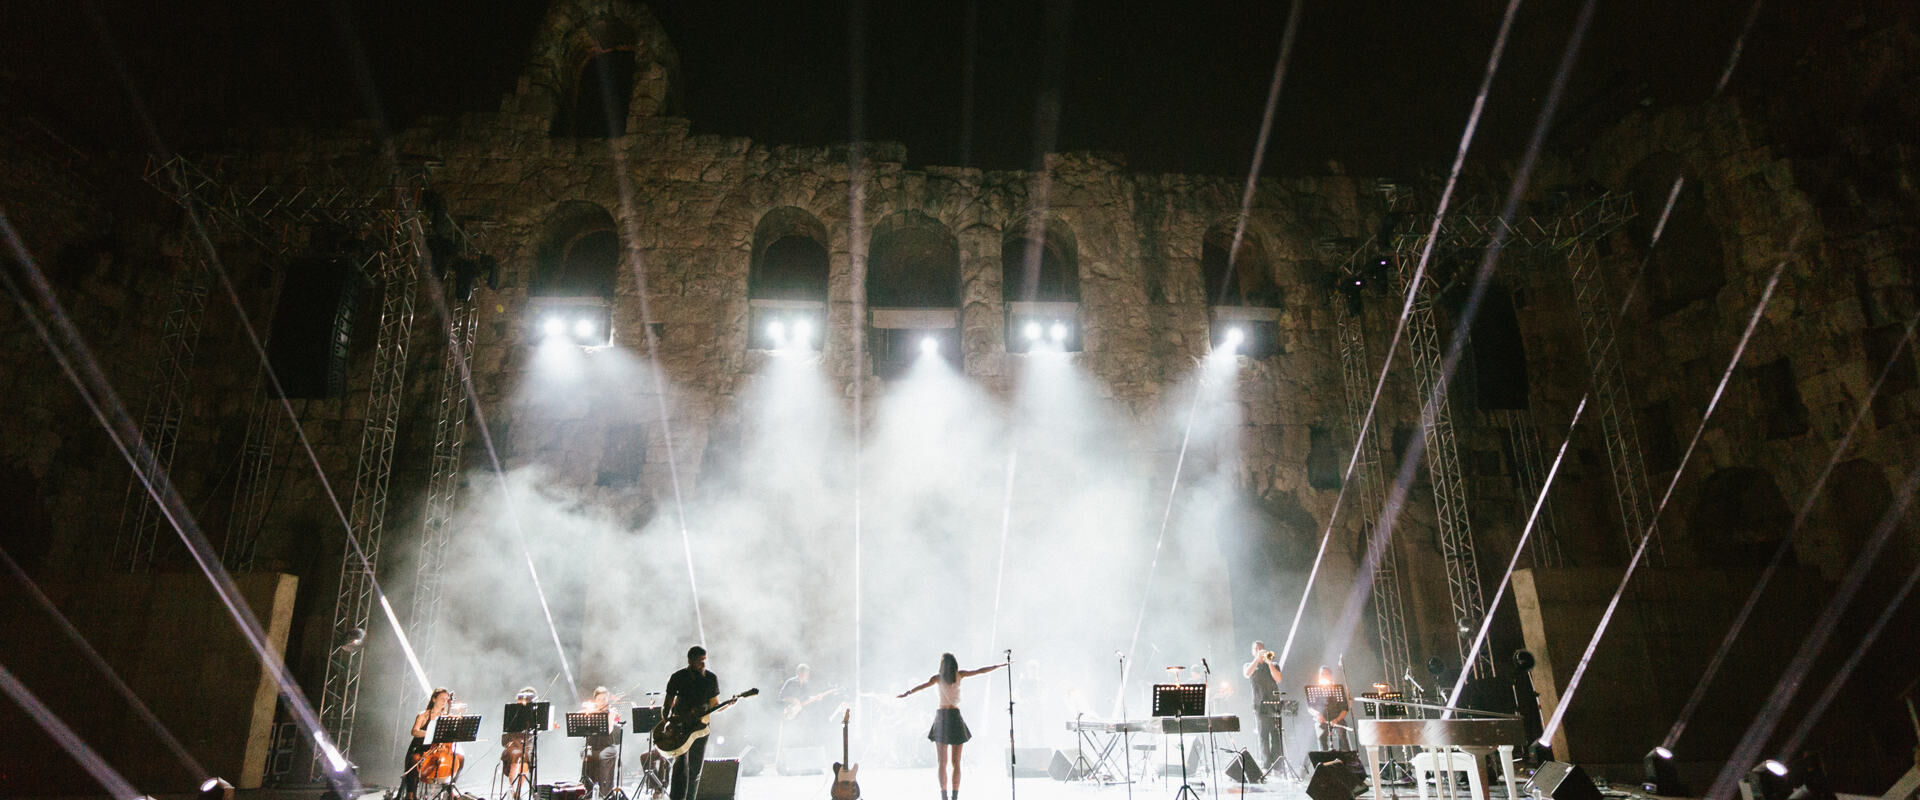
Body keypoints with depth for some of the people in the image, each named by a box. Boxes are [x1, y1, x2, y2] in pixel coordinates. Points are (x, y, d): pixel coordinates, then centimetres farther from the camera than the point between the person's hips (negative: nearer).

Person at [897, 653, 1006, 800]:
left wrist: (908, 692, -29)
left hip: (941, 717, -1)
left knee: (942, 763, 5)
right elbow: (980, 671, 10)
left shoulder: (938, 677, -2)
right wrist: (998, 666, 22)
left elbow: (924, 685, -19)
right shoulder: (959, 674, 3)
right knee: (955, 763, 4)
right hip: (955, 718, 1)